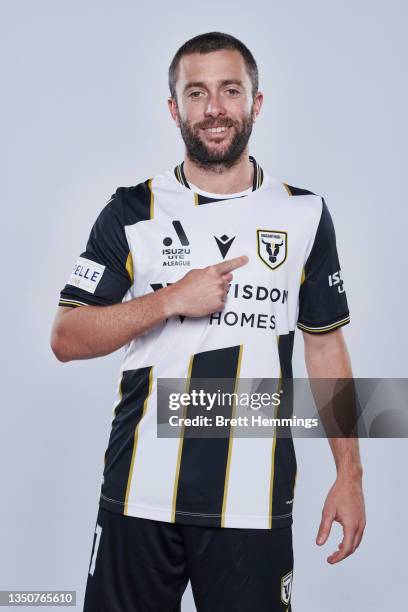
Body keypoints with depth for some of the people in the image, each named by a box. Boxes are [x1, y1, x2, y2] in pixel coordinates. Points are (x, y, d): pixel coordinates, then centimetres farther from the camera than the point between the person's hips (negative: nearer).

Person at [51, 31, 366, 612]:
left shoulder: (304, 214, 5)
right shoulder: (131, 212, 3)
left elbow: (326, 347, 8)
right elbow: (66, 339, -1)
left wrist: (349, 476, 3)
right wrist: (172, 300, -13)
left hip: (254, 501, 0)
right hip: (140, 496, 0)